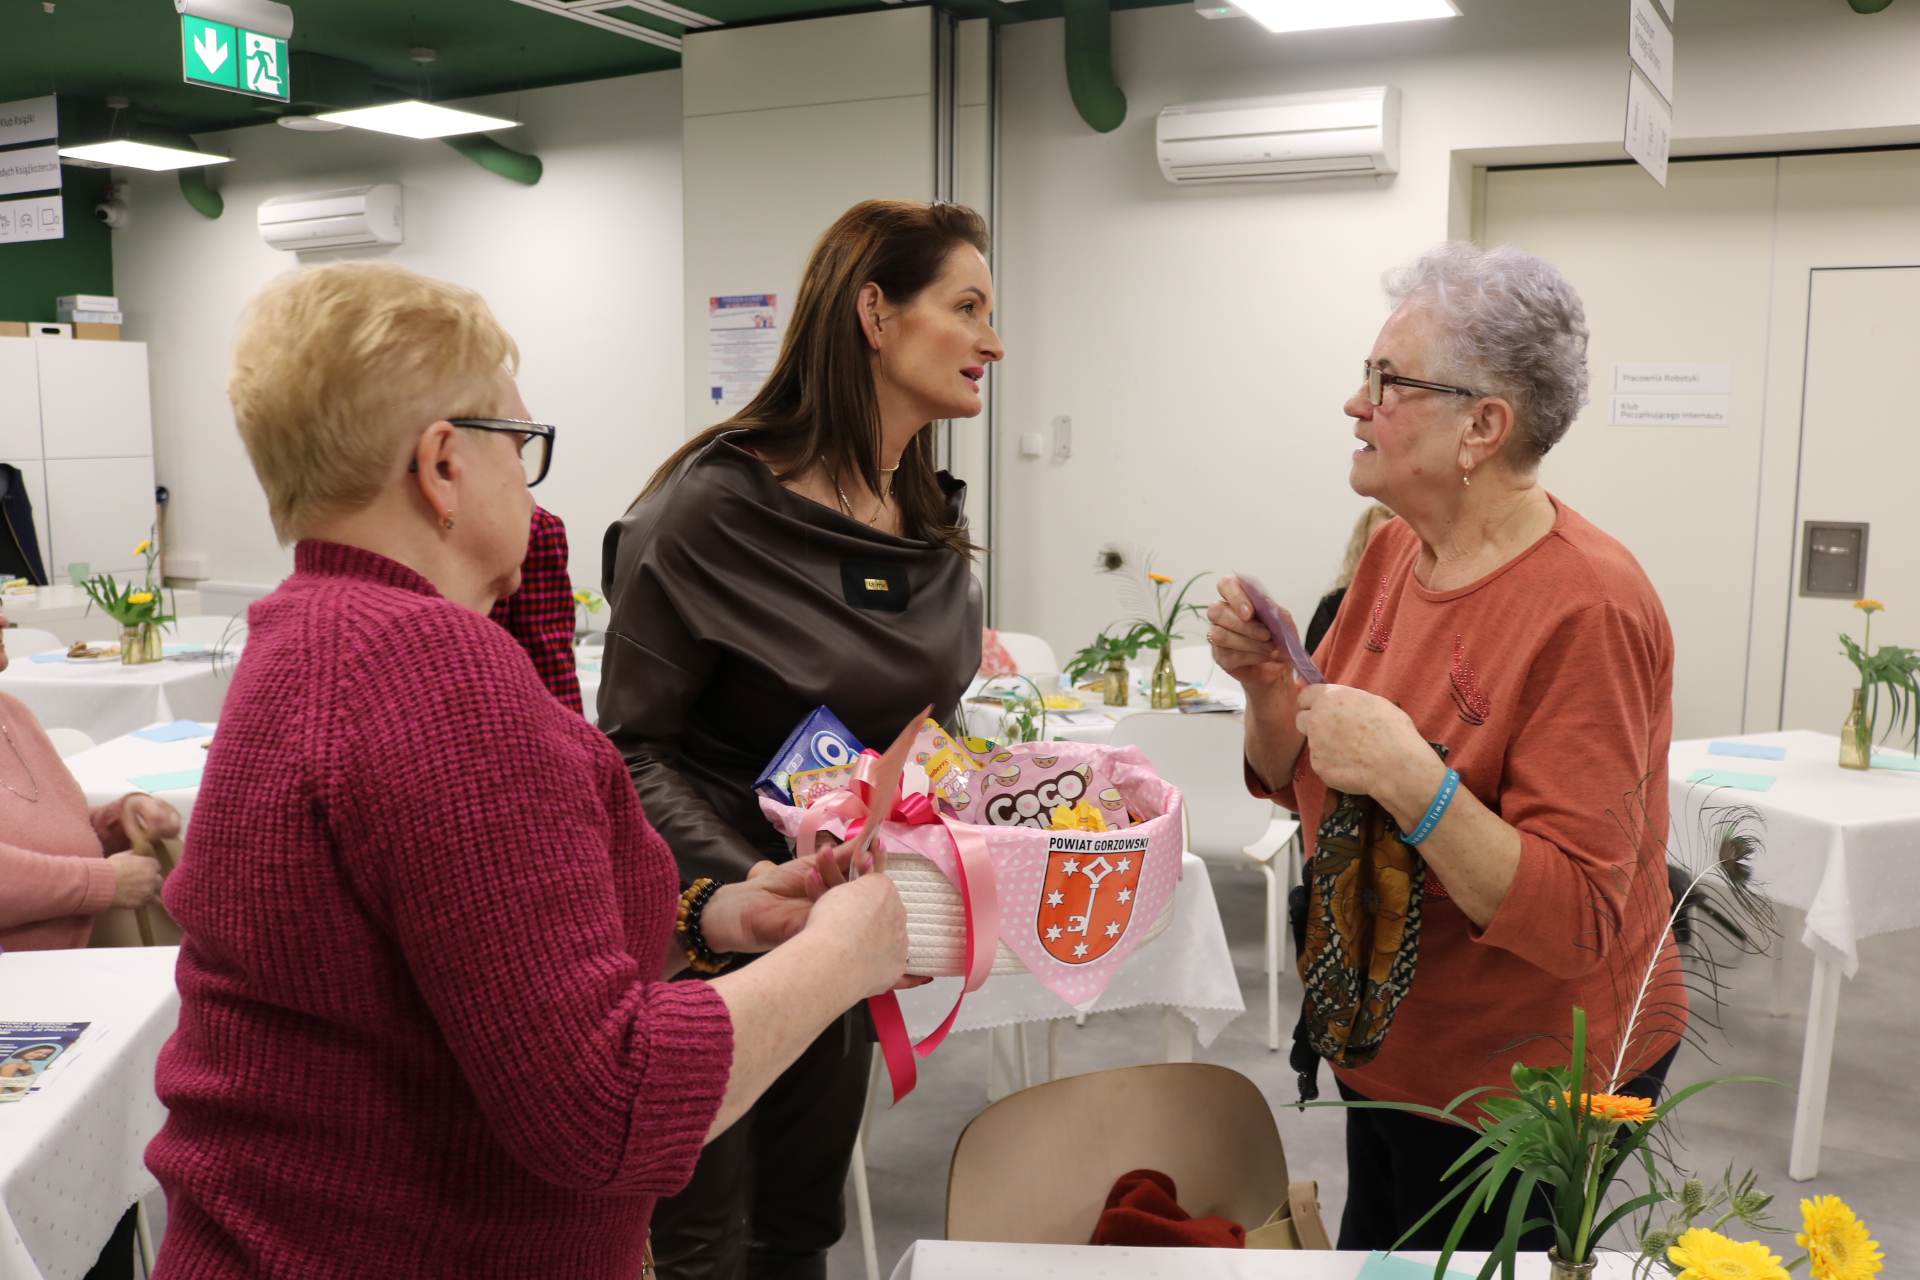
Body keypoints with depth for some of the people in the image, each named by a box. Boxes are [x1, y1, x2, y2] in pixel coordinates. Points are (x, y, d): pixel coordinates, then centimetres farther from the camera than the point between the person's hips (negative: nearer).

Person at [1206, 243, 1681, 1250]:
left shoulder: (1587, 608, -25)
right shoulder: (1394, 550, -2)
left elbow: (1574, 922, -27)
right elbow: (1300, 781, 6)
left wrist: (1410, 778, -37)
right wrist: (1264, 682, -13)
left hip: (1525, 1084, -7)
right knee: (1371, 1249, 24)